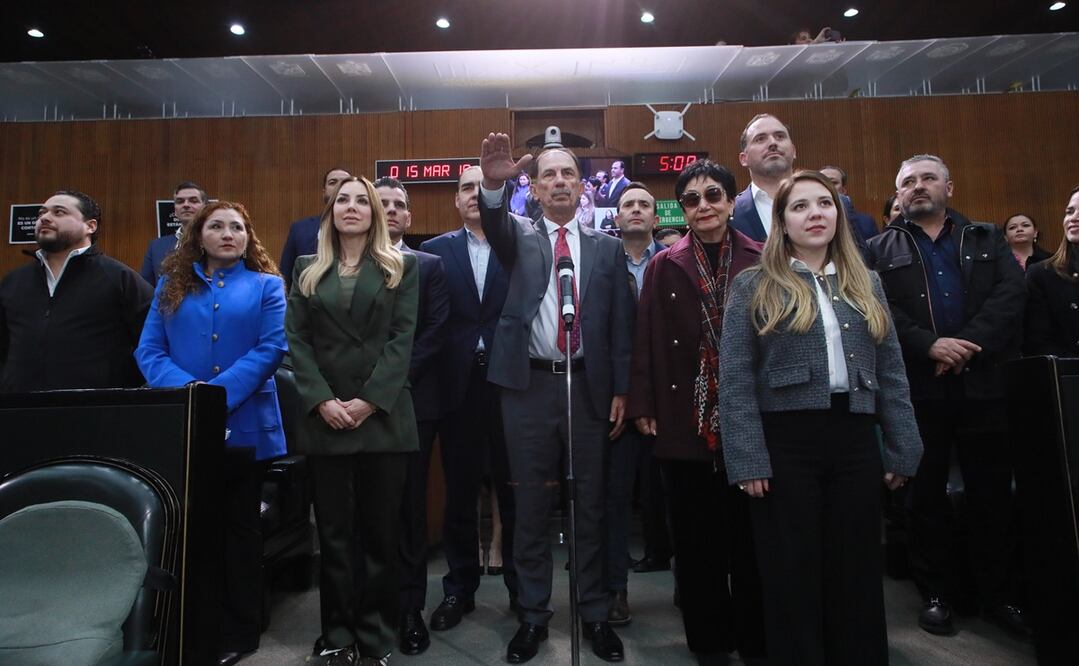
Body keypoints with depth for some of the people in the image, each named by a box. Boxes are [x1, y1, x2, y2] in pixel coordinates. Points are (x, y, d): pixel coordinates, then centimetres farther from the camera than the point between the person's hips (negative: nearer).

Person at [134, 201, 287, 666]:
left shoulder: (266, 286, 4)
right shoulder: (171, 284, 11)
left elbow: (271, 348, -9)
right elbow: (148, 350, 2)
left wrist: (218, 393, -20)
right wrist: (187, 391, -17)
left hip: (244, 426, -2)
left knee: (240, 527, 10)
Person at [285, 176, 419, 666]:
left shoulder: (401, 267, 6)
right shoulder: (307, 270, 12)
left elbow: (403, 339, -3)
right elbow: (296, 340, 4)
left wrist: (369, 401, -13)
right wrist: (322, 400, -9)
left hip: (383, 415, -1)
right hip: (324, 417, 2)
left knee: (381, 530, 4)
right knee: (334, 531, 7)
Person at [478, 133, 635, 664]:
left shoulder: (607, 247, 9)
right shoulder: (519, 237, 8)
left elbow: (621, 324, 7)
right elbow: (495, 223, -16)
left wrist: (621, 390, 1)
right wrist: (492, 183, -37)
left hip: (589, 385, 1)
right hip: (529, 384, 0)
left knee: (590, 503, 10)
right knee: (531, 504, 9)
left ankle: (595, 614, 26)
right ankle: (533, 615, 23)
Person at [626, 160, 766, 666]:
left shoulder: (762, 261, 4)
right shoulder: (663, 266, 6)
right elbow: (646, 340, 3)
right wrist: (642, 406, -2)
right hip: (684, 419, 1)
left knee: (751, 532, 9)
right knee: (696, 536, 9)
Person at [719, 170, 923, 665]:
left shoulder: (866, 284, 13)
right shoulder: (753, 286, 0)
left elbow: (891, 373, 12)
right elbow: (735, 380, -6)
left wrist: (902, 450, 6)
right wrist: (748, 460, -12)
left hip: (855, 439, 4)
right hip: (785, 441, -3)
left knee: (857, 573, 12)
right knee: (792, 576, 6)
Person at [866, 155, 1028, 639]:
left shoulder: (988, 239, 13)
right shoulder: (880, 249, 7)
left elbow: (1011, 294, -3)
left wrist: (969, 344, -17)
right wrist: (930, 346, -18)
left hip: (984, 383, 2)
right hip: (917, 389, -1)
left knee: (992, 493, 10)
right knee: (926, 495, 9)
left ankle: (997, 595, 27)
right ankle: (936, 594, 22)